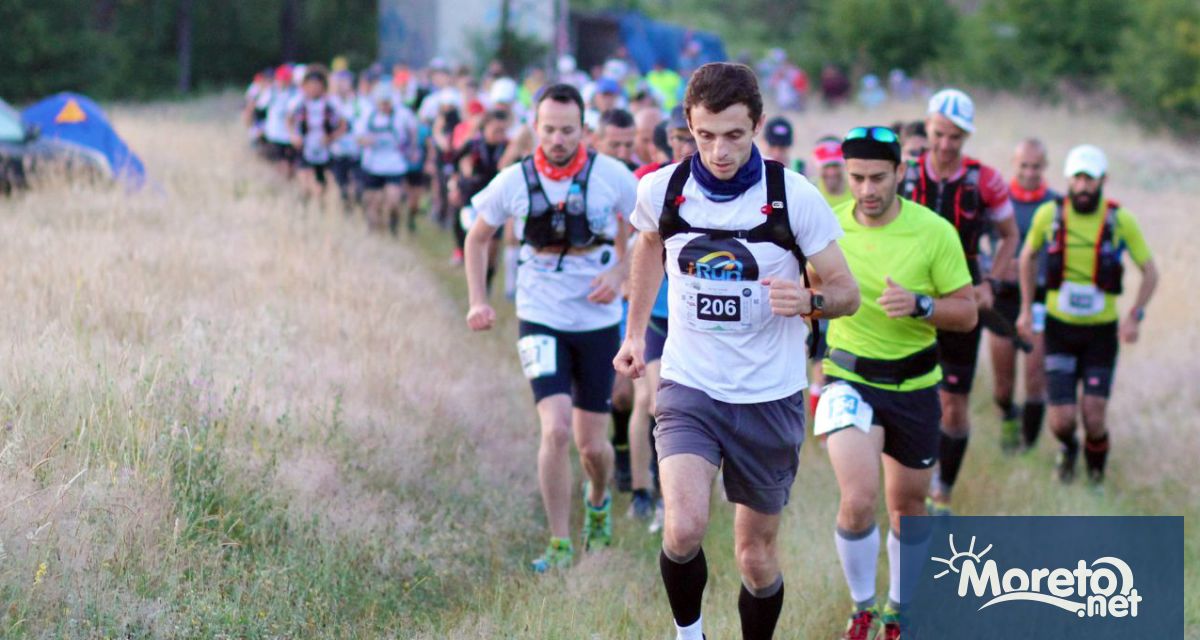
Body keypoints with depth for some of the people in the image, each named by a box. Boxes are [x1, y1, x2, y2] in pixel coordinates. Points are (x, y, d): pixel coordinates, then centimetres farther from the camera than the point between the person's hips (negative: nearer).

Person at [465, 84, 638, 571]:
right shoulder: (514, 182, -6)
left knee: (592, 444, 7)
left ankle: (598, 501, 41)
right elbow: (478, 237, 11)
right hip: (541, 319, -1)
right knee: (556, 429, -18)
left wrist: (618, 273, -11)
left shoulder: (612, 176, -8)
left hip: (598, 320, 1)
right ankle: (559, 544, -7)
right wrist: (478, 301, 1)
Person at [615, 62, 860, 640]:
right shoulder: (662, 190, -6)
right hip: (689, 388, 0)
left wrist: (809, 300, -26)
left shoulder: (794, 196, -12)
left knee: (757, 554, 8)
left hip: (770, 397, 0)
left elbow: (846, 292, -5)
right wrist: (636, 331, 17)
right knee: (684, 530, -21)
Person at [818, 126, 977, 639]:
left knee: (908, 505, 14)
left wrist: (919, 304, -24)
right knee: (859, 499, -20)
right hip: (849, 379, -1)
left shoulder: (934, 231, -10)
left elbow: (966, 312, -6)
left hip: (914, 384, 1)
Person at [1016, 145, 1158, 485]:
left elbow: (1150, 272, 1)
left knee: (1094, 416, -7)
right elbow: (1028, 256, 13)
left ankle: (1096, 469, 26)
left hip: (1102, 330, -1)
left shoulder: (1121, 221, -10)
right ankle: (1068, 448, 32)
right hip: (1059, 328, 1)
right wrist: (1026, 309, 10)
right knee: (1062, 419, -6)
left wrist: (1134, 316, -13)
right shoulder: (1049, 214, -7)